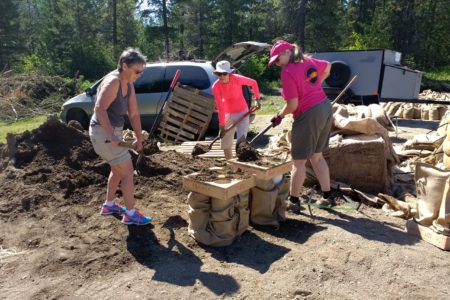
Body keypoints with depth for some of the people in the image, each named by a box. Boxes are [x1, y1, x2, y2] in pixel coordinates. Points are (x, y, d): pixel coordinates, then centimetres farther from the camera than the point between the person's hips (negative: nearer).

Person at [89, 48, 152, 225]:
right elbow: (99, 109, -31)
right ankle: (130, 215, 6)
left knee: (118, 169, 23)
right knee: (127, 170, -4)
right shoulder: (112, 81, -19)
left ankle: (109, 205, 39)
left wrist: (139, 139, 14)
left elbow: (134, 114, 11)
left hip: (113, 131, 10)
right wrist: (111, 136, -34)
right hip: (103, 132, -10)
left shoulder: (129, 85, 8)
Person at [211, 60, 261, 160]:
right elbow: (220, 107, -16)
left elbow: (253, 83, -3)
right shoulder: (216, 86, -17)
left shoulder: (237, 79, -21)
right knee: (225, 144, 10)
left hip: (242, 112, -3)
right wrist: (221, 125, -17)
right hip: (228, 114, 3)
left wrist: (257, 99, -6)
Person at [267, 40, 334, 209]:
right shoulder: (308, 61, 11)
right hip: (325, 108, 9)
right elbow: (327, 66, 31)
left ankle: (294, 201, 14)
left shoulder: (287, 72, -15)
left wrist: (279, 116, -2)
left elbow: (293, 104, -19)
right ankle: (327, 197, 26)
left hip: (309, 115, -9)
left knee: (298, 162, 3)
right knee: (317, 157, 19)